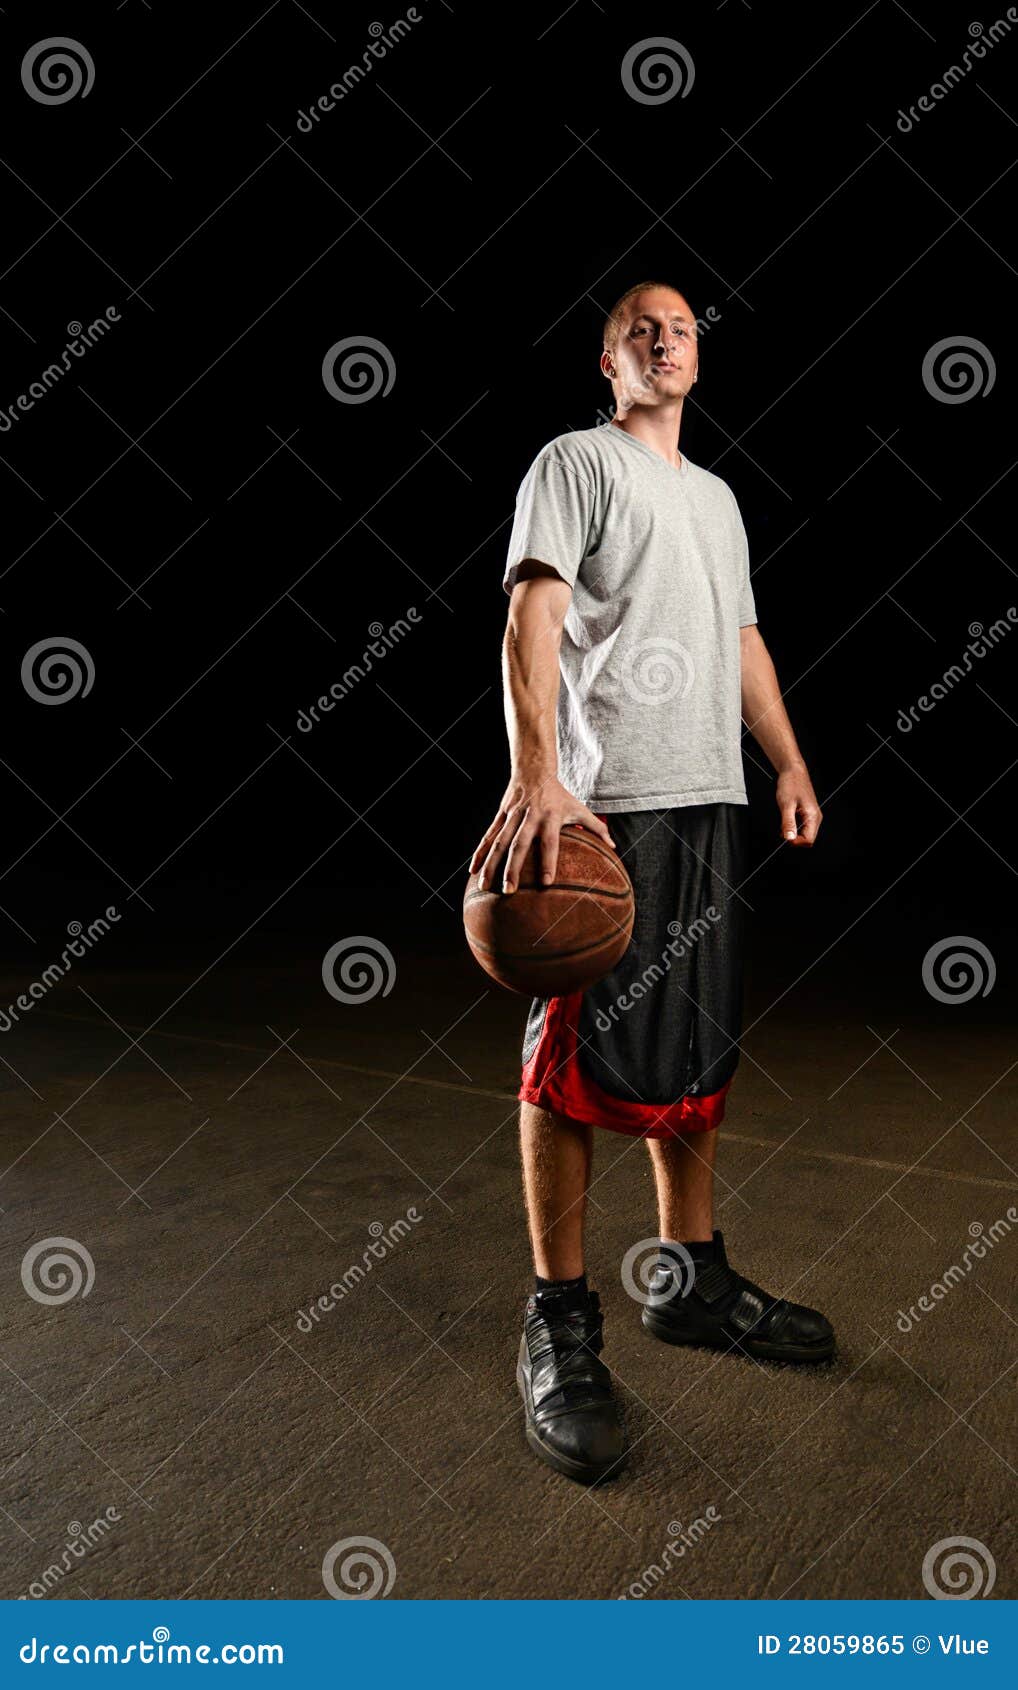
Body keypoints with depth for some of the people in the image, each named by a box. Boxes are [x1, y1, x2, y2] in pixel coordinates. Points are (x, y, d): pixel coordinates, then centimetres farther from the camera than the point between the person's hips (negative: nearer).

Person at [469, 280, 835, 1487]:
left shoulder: (716, 494, 26)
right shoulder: (576, 462, 3)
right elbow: (531, 618, -11)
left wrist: (789, 762, 16)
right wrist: (535, 774, -25)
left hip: (709, 801, 8)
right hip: (602, 799, -7)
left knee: (697, 1050, 11)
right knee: (576, 1063, -6)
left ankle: (691, 1279, 24)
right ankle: (559, 1327, 4)